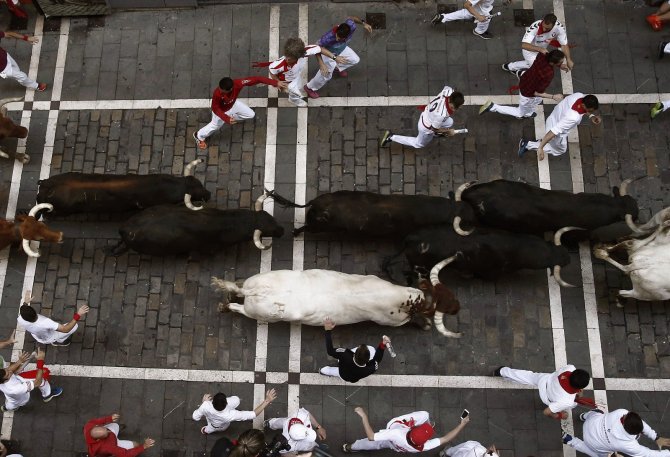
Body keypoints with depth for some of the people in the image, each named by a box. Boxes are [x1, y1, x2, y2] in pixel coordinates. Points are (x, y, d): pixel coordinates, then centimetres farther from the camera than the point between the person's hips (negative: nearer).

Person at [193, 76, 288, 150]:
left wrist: (275, 83, -42)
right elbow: (215, 109, -31)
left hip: (233, 104, 4)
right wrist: (227, 119, -45)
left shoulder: (238, 83, -40)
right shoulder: (217, 93, -47)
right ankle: (199, 136, 52)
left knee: (251, 115, 16)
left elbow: (256, 79, -39)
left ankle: (233, 117, 46)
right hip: (221, 110, -4)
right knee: (215, 126, 22)